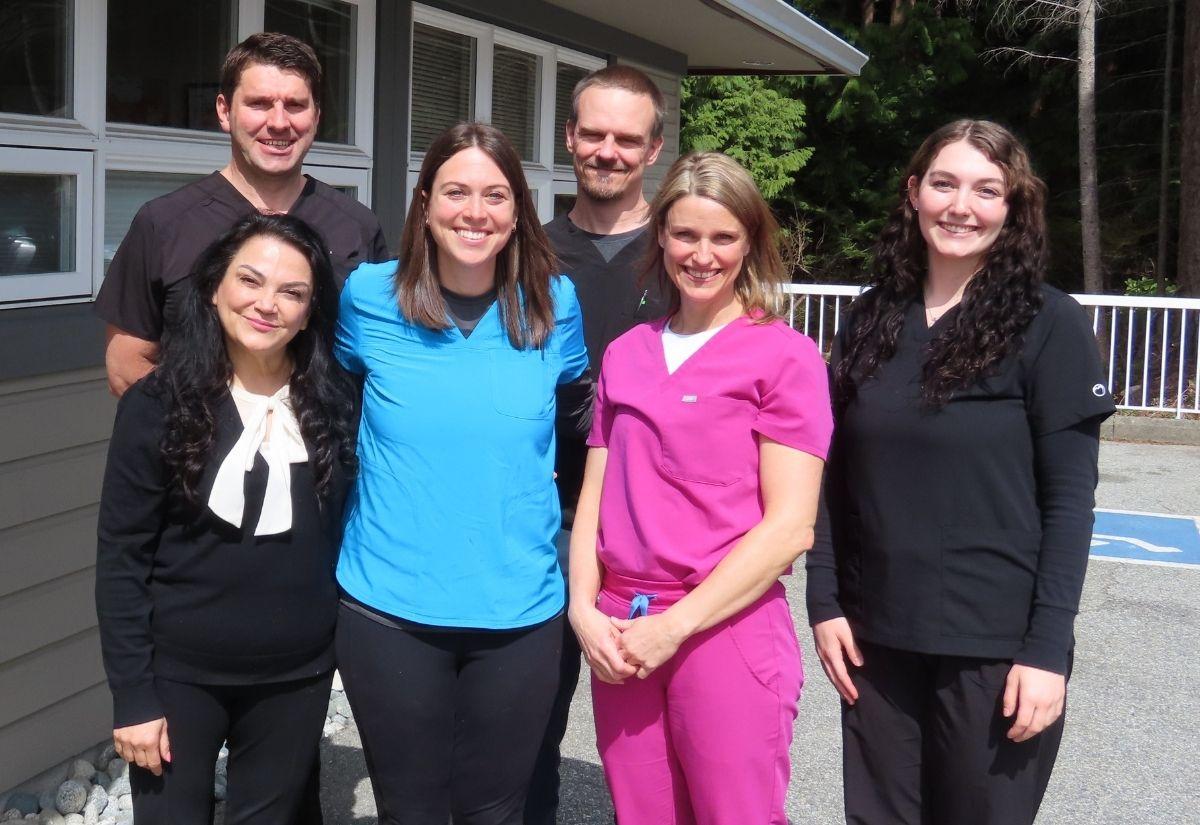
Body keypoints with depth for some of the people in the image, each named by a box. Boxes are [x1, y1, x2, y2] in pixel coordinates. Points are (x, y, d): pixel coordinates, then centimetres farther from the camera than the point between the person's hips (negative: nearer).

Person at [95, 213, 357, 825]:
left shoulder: (335, 402, -2)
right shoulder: (157, 405, -9)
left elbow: (344, 529, 6)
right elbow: (120, 560, -8)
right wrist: (133, 696, -11)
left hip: (297, 677, 3)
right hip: (178, 676, -2)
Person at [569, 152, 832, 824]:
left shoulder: (785, 355, -3)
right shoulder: (626, 353, 12)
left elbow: (790, 524, -10)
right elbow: (595, 495, 13)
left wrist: (675, 626, -12)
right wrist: (584, 610, -2)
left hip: (726, 627, -4)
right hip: (619, 640, 4)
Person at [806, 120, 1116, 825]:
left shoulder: (1049, 324, -6)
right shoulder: (872, 320, 6)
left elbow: (1069, 499, -9)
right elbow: (838, 480, 9)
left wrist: (1048, 649, -13)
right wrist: (825, 603, 2)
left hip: (997, 647, -4)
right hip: (877, 636, 4)